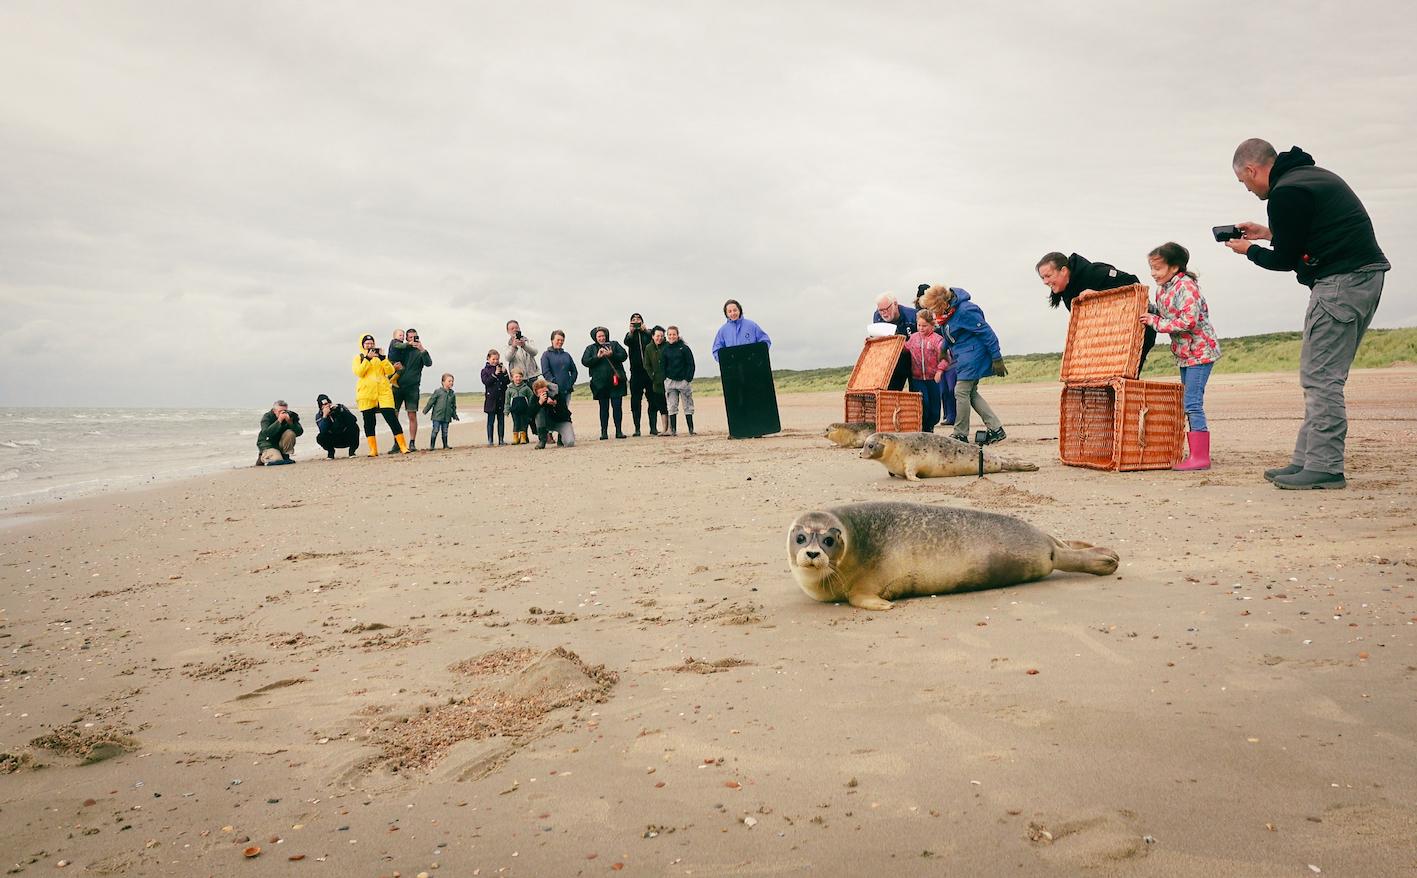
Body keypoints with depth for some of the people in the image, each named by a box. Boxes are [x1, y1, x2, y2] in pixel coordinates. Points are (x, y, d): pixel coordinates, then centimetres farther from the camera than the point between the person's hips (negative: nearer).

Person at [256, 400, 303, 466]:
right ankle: (262, 457, 7)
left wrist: (290, 422, -33)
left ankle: (285, 456, -10)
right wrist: (279, 421, -38)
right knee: (277, 461, -28)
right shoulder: (267, 417, -15)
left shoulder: (290, 416, -7)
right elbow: (266, 433, -33)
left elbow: (300, 432, -17)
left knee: (290, 433, -24)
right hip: (268, 445, -3)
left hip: (281, 443, 4)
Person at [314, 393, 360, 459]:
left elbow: (354, 420, -25)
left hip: (347, 438, -1)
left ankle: (352, 451, -10)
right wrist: (325, 416, -33)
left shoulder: (340, 407, -11)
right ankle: (330, 451, 4)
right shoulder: (319, 416, -8)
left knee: (354, 427, -29)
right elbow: (323, 431, -27)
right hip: (334, 441, 1)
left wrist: (340, 410, -31)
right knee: (320, 437, -26)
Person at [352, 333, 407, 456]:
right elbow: (358, 372, -9)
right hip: (366, 394, 0)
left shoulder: (380, 357, 16)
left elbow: (390, 371, 2)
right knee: (369, 422, 1)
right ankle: (373, 449, 7)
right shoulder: (358, 358, 11)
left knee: (392, 418, -8)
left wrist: (382, 357, -9)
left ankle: (403, 446, -9)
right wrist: (368, 358, -14)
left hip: (383, 392, 0)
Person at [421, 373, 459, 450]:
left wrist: (455, 416, 20)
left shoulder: (452, 394, 8)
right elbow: (431, 401, -2)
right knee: (435, 430, -4)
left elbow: (453, 406, 17)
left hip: (447, 417, 4)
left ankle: (445, 445, 19)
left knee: (445, 431, 9)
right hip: (437, 415, -4)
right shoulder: (438, 392, -4)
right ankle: (431, 445, 2)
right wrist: (425, 410, -1)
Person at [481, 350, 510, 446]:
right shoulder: (485, 370, 3)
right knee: (491, 420, 0)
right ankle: (490, 441, 3)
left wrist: (504, 373, -11)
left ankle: (501, 439, 11)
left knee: (501, 419, 6)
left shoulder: (502, 368, 10)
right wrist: (495, 374, -16)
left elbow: (508, 382, 4)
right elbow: (485, 382, -12)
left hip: (501, 398, 3)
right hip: (491, 398, -3)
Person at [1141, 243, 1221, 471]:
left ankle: (1201, 457, -10)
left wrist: (1155, 321, -21)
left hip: (1200, 351, -10)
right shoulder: (1162, 290, 9)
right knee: (1188, 404, 12)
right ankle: (1194, 453, 19)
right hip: (1184, 353, 10)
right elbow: (1164, 315, 18)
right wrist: (1147, 309, 1)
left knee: (1193, 404, -12)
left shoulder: (1186, 286, -18)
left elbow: (1188, 322, -26)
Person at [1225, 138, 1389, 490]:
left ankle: (1324, 467, -7)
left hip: (1341, 282, -10)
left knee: (1320, 377, -8)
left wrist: (1249, 250, 11)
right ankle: (1307, 460, 14)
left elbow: (1285, 261, -7)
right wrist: (1269, 232, 29)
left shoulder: (1284, 194, -12)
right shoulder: (1313, 174, 20)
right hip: (1368, 274, 10)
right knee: (1325, 376, 11)